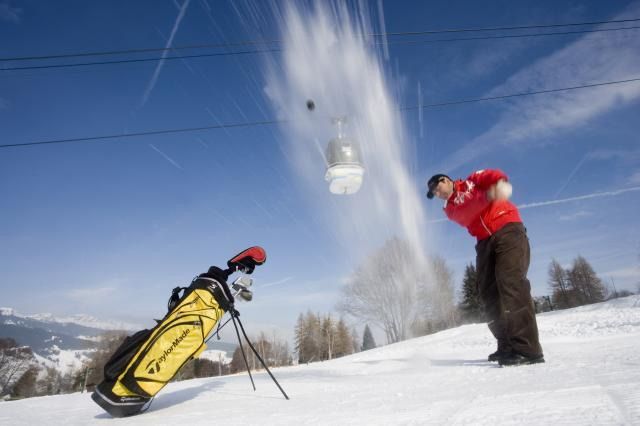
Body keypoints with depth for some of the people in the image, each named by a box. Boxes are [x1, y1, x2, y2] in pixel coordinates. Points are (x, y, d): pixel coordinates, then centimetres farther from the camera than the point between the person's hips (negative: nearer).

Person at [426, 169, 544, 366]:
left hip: (508, 229, -5)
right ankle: (507, 346, 6)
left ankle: (527, 348, -24)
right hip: (485, 241, 6)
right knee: (488, 292, -3)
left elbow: (492, 176, -7)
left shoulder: (472, 181, 11)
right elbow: (466, 215, -3)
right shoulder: (450, 209, 16)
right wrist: (486, 197, -20)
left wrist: (499, 182, -31)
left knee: (510, 282, -20)